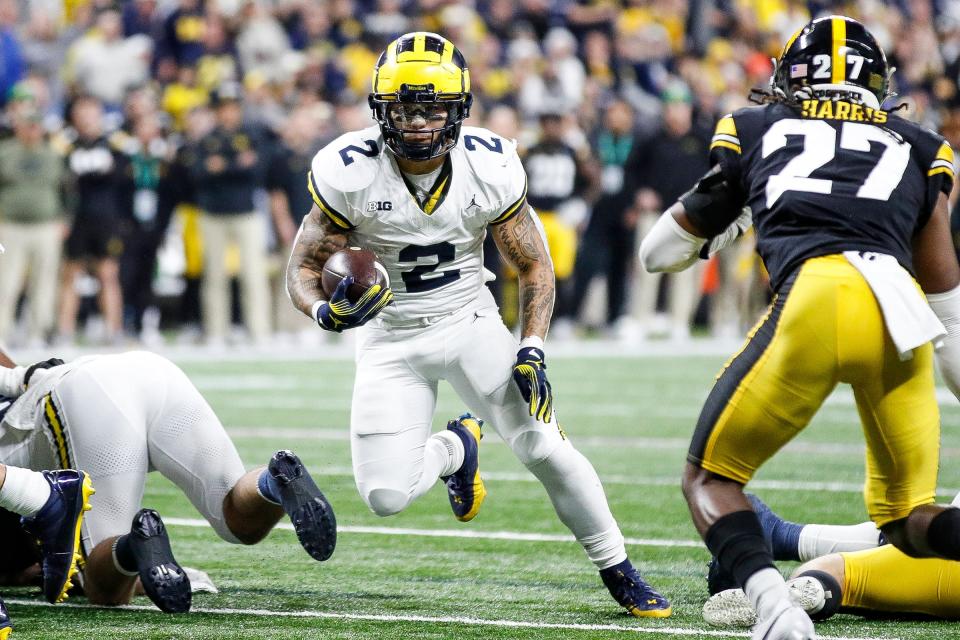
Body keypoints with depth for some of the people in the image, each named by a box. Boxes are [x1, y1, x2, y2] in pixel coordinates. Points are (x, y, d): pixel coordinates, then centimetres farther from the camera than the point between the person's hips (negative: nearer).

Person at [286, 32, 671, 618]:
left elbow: (535, 265, -3)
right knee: (387, 497, -12)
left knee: (545, 446, -15)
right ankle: (456, 448, 23)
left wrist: (533, 350, -16)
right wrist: (325, 311, -33)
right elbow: (304, 267, -10)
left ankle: (620, 573, 6)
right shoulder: (350, 173, -19)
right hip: (391, 336, 0)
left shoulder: (490, 168, -15)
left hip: (471, 322, 0)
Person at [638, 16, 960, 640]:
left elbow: (659, 253, 35)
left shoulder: (754, 131, 26)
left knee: (710, 477, 14)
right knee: (909, 518, 17)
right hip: (903, 313, 2)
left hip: (815, 297, -2)